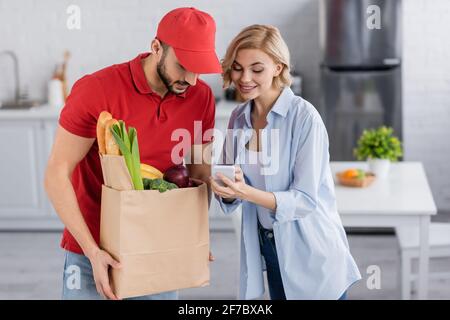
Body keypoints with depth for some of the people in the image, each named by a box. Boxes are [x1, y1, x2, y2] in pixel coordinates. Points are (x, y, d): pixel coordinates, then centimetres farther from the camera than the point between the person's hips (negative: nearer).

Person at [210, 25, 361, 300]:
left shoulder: (304, 117, -19)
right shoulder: (238, 118, -1)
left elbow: (305, 200, -21)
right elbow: (230, 192, 4)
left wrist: (247, 192, -34)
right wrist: (227, 191, -19)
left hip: (312, 253, -5)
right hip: (268, 245, 5)